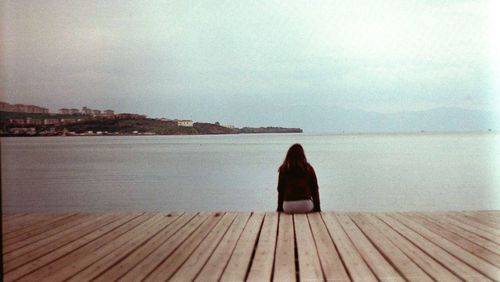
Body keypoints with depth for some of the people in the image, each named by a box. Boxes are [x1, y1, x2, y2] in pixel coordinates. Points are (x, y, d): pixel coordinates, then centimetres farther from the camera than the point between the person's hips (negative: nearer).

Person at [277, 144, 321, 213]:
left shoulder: (283, 169, 3)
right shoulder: (309, 169, 3)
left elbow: (280, 190, 6)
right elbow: (314, 189, 5)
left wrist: (280, 208, 15)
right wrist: (317, 208, 13)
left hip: (288, 206, 0)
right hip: (306, 205, 0)